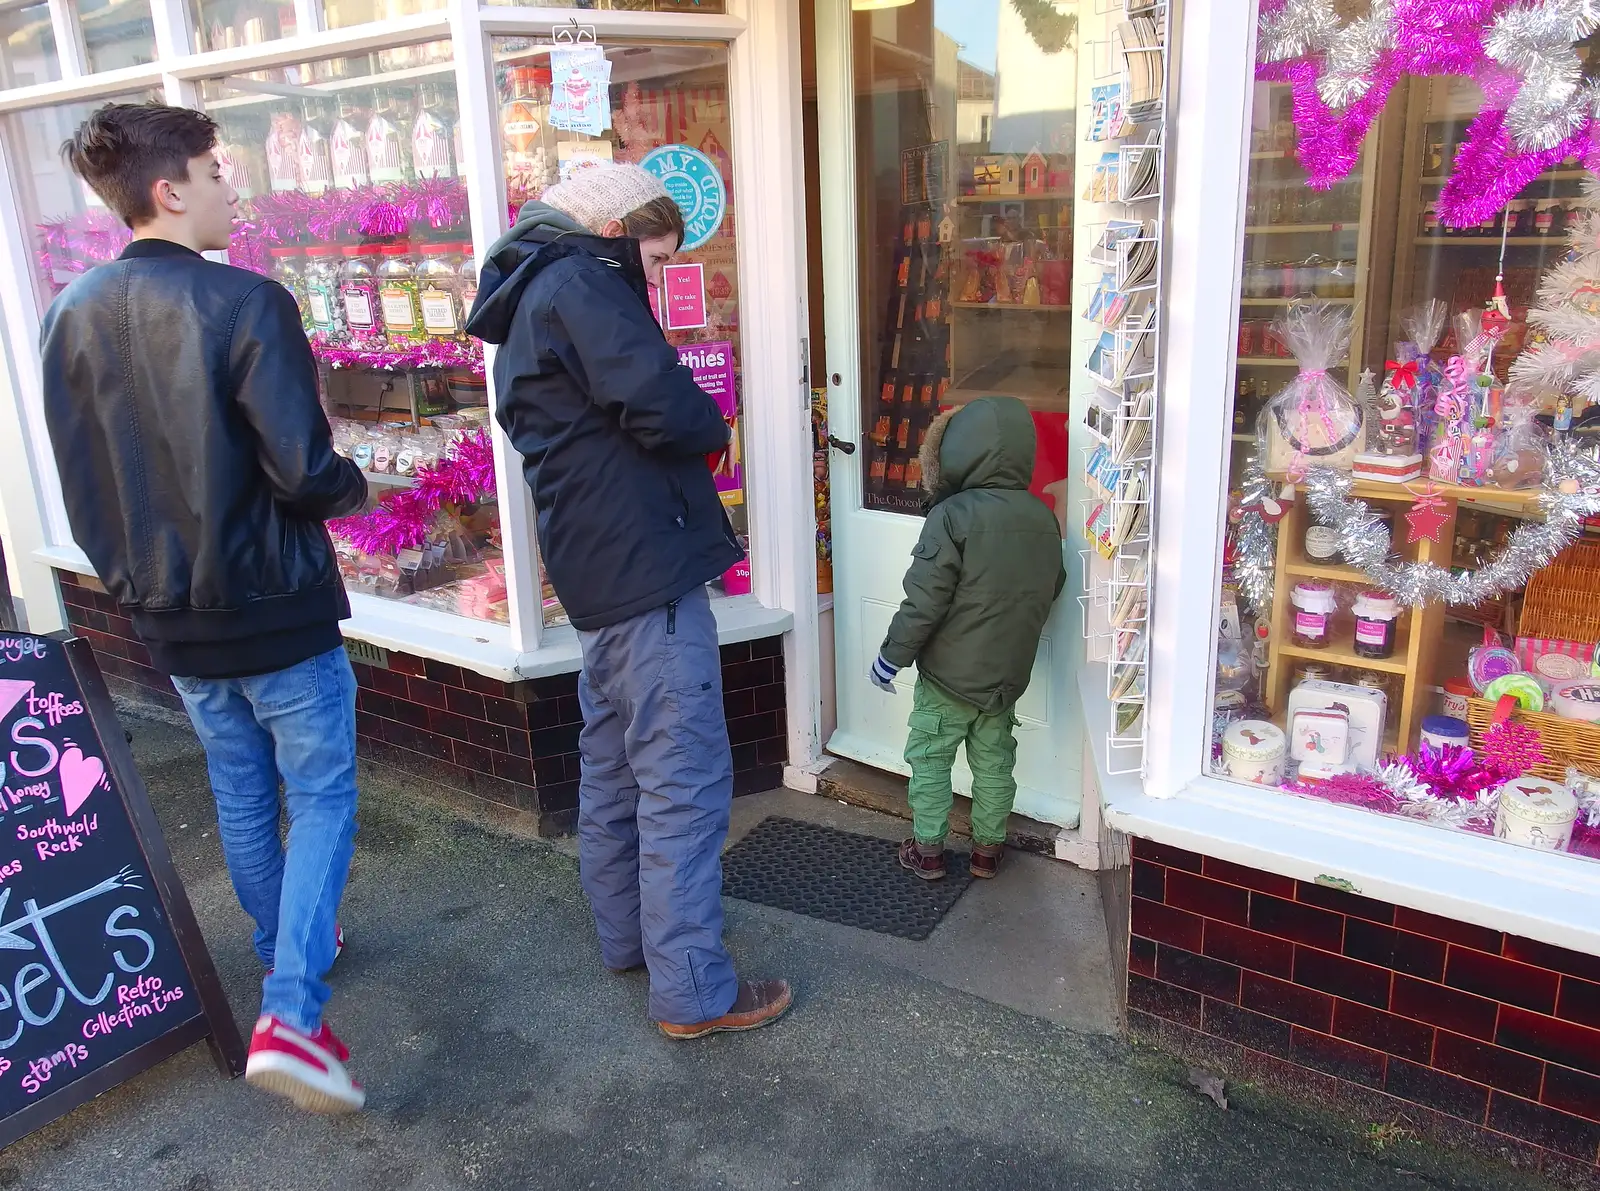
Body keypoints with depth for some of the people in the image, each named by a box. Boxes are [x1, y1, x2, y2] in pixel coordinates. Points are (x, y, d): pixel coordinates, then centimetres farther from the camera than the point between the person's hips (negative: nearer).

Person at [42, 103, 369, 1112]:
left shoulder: (71, 315, 3)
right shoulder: (243, 302, -18)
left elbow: (81, 477, 10)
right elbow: (305, 470, -21)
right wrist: (354, 486, 1)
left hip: (169, 614, 7)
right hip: (275, 608, -6)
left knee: (241, 793, 22)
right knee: (322, 799, 5)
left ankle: (286, 948, 41)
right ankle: (292, 1015, -4)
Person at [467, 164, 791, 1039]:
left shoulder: (529, 301, 20)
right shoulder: (581, 285, -12)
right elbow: (660, 405, -23)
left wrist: (688, 432, 8)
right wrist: (712, 431, -1)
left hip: (594, 569, 11)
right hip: (647, 568, -11)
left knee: (613, 764, 19)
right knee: (685, 779, -5)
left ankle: (625, 936, 34)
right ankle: (690, 990, 4)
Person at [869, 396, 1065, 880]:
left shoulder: (952, 516, -21)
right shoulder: (1043, 518, -2)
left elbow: (924, 603, -21)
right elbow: (1050, 590, 11)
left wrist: (892, 655, -9)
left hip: (949, 674, -5)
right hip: (1010, 673, 5)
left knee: (930, 759, 11)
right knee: (994, 762, 18)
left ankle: (928, 851, 19)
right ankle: (987, 849, 29)